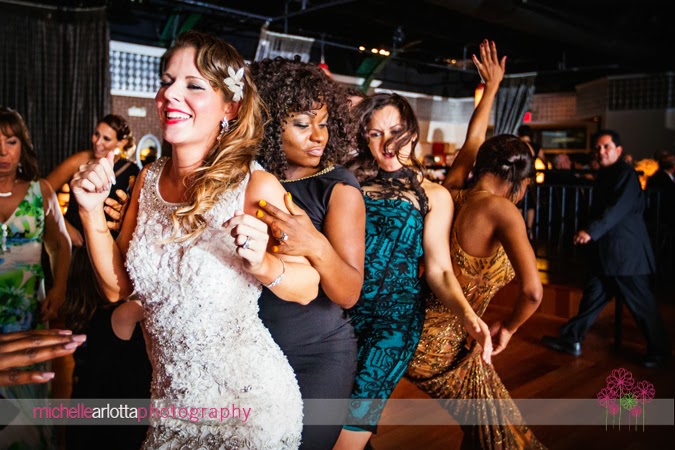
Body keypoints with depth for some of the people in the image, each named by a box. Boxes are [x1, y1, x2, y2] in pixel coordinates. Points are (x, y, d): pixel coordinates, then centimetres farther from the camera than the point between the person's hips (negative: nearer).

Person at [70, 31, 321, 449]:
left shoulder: (256, 187, -21)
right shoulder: (150, 178, -4)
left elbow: (308, 287, -11)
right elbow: (118, 286, 0)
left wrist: (263, 265, -31)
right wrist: (92, 211, -13)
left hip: (248, 402, -5)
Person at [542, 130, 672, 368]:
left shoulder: (626, 174, -13)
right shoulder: (604, 175, 14)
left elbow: (617, 209, -26)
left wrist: (591, 231, -34)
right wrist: (588, 232, 14)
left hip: (626, 253, -8)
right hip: (605, 253, 8)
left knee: (641, 304, 2)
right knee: (593, 295, 13)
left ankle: (659, 351, 18)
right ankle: (571, 339, 20)